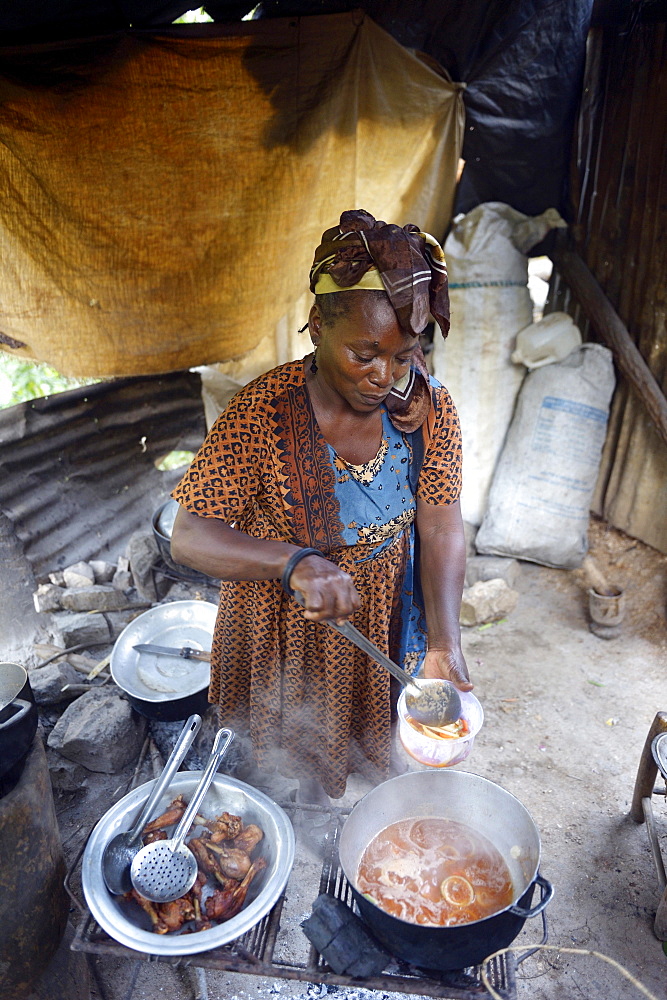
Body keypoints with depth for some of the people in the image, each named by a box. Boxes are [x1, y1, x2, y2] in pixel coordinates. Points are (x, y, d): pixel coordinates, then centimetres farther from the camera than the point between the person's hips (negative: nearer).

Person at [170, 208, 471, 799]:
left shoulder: (428, 407, -16)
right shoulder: (264, 412, -26)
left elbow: (441, 530, -14)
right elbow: (189, 536, -25)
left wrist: (445, 643, -27)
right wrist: (296, 562, -42)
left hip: (389, 627, 3)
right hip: (287, 635, -2)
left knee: (368, 753, 29)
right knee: (293, 766, 25)